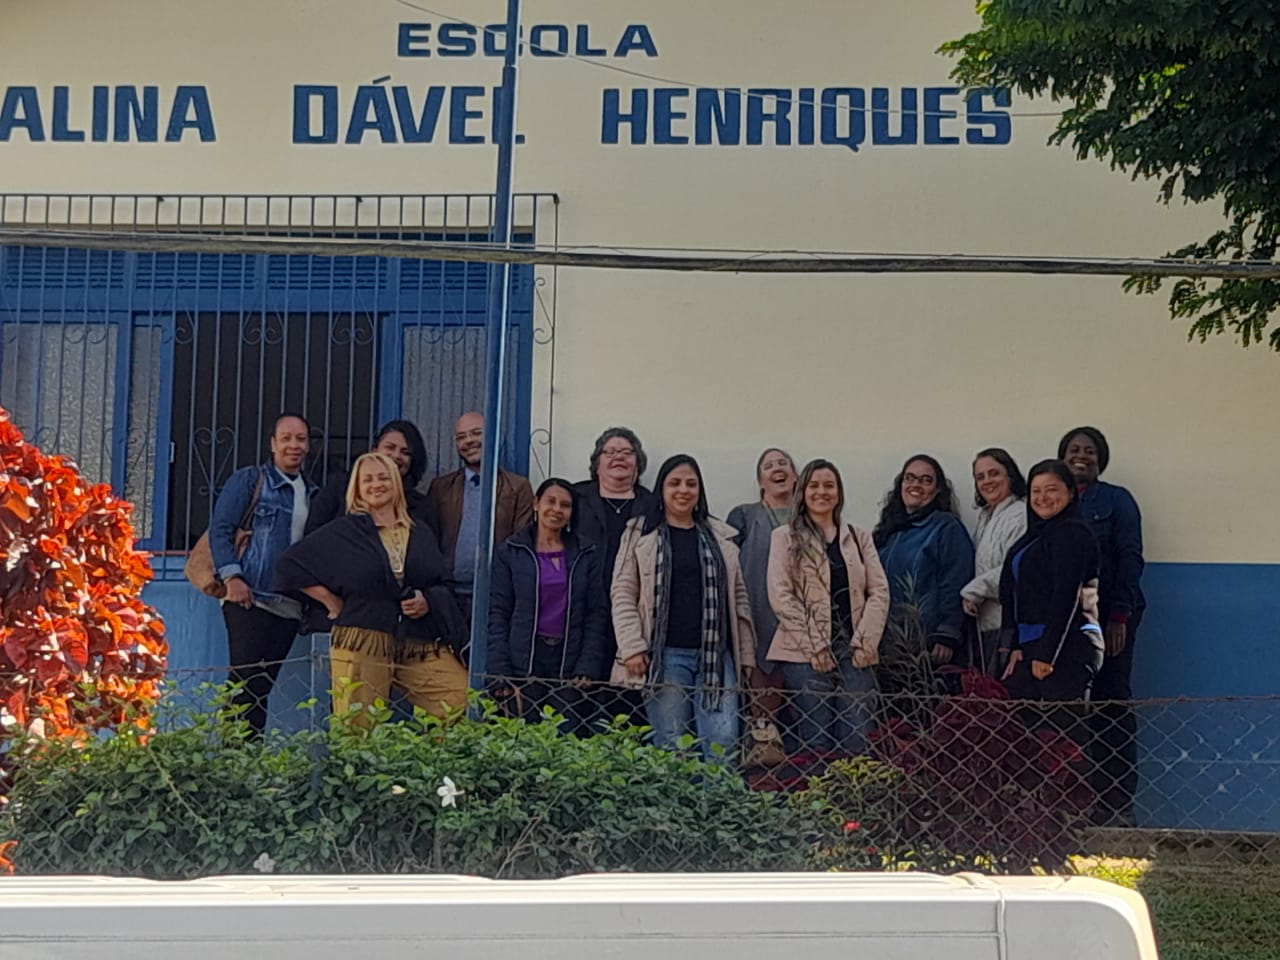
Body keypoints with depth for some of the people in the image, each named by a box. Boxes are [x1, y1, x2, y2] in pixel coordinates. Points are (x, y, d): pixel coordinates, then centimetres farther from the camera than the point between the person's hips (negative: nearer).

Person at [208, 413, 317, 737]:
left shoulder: (312, 494, 18)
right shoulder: (249, 480, 2)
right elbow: (220, 528, -3)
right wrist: (231, 577, -15)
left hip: (289, 608, 5)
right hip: (248, 599, -5)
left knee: (264, 687, 5)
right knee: (246, 683, -11)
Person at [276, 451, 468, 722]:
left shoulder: (421, 534, 16)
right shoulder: (343, 532, 7)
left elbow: (443, 585, 17)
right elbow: (291, 564, 8)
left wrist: (428, 602, -5)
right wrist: (333, 602, 4)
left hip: (420, 646, 3)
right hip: (361, 646, -2)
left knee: (468, 704, -13)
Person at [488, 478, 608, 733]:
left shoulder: (586, 555, 10)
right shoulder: (511, 552, 6)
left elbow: (597, 614, 7)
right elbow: (497, 613, 3)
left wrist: (588, 667, -4)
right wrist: (499, 673, -5)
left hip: (569, 665, 1)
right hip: (524, 664, -1)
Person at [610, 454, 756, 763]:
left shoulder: (721, 538, 15)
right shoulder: (639, 535, 7)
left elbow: (738, 598, 17)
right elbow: (623, 594, 2)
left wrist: (746, 655, 12)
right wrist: (632, 647, -8)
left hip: (716, 655, 2)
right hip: (665, 655, -2)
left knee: (722, 744, -6)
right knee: (671, 746, 0)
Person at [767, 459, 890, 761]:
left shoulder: (859, 537, 16)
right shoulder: (785, 537, 6)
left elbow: (879, 592, 10)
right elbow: (780, 596, -2)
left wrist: (865, 641, -3)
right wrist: (815, 645, -9)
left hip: (855, 651, 3)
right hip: (806, 654, -3)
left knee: (857, 742, -5)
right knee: (818, 744, -4)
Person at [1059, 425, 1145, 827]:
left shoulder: (1116, 501, 5)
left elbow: (1130, 560, -3)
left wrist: (1120, 616, -12)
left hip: (1108, 620, -3)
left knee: (1112, 708, -2)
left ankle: (1117, 807, 2)